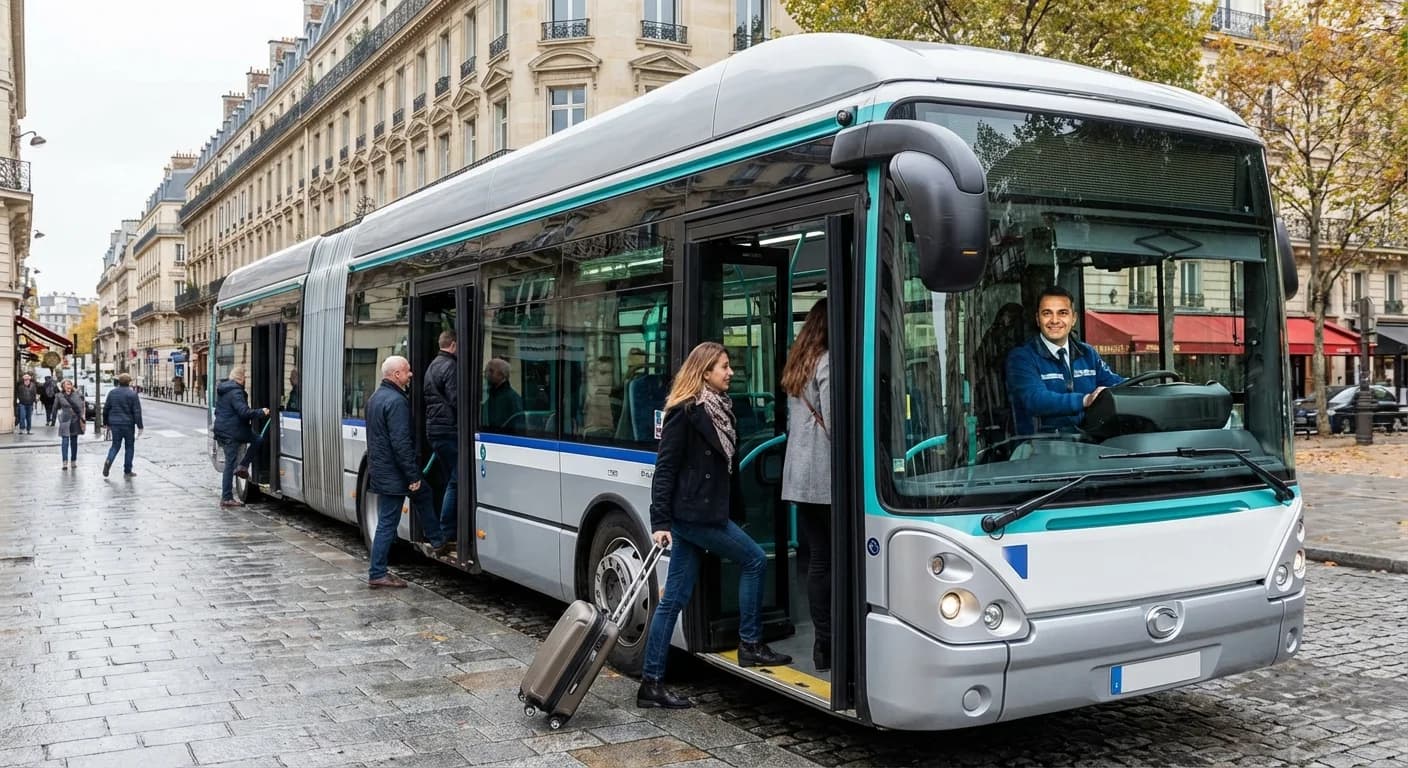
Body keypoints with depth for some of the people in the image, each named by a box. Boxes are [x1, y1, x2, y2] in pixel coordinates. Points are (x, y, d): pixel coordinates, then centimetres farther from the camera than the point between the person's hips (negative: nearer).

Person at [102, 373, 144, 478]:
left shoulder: (112, 393, 6)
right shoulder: (132, 395, -9)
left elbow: (106, 409, 10)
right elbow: (137, 412, -12)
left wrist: (107, 424, 19)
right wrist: (139, 426, -8)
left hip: (114, 423, 4)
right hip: (128, 424, -4)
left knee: (115, 445, 16)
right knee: (129, 446, 7)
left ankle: (108, 461, -12)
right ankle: (127, 471, 9)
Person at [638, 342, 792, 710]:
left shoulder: (719, 409, 15)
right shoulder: (684, 412, -10)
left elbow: (728, 466, 15)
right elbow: (665, 468, -13)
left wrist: (736, 508, 11)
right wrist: (660, 521, -18)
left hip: (707, 513, 8)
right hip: (693, 514, -8)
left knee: (674, 598, 8)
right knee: (755, 559, 3)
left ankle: (651, 683, 11)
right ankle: (750, 645, 16)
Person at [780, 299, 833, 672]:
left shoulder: (797, 366, 18)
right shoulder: (828, 362, -9)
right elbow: (833, 422, -14)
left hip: (798, 475, 8)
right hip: (825, 477, -8)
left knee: (816, 558, 9)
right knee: (828, 561, -5)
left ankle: (822, 642, 12)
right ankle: (827, 644, -4)